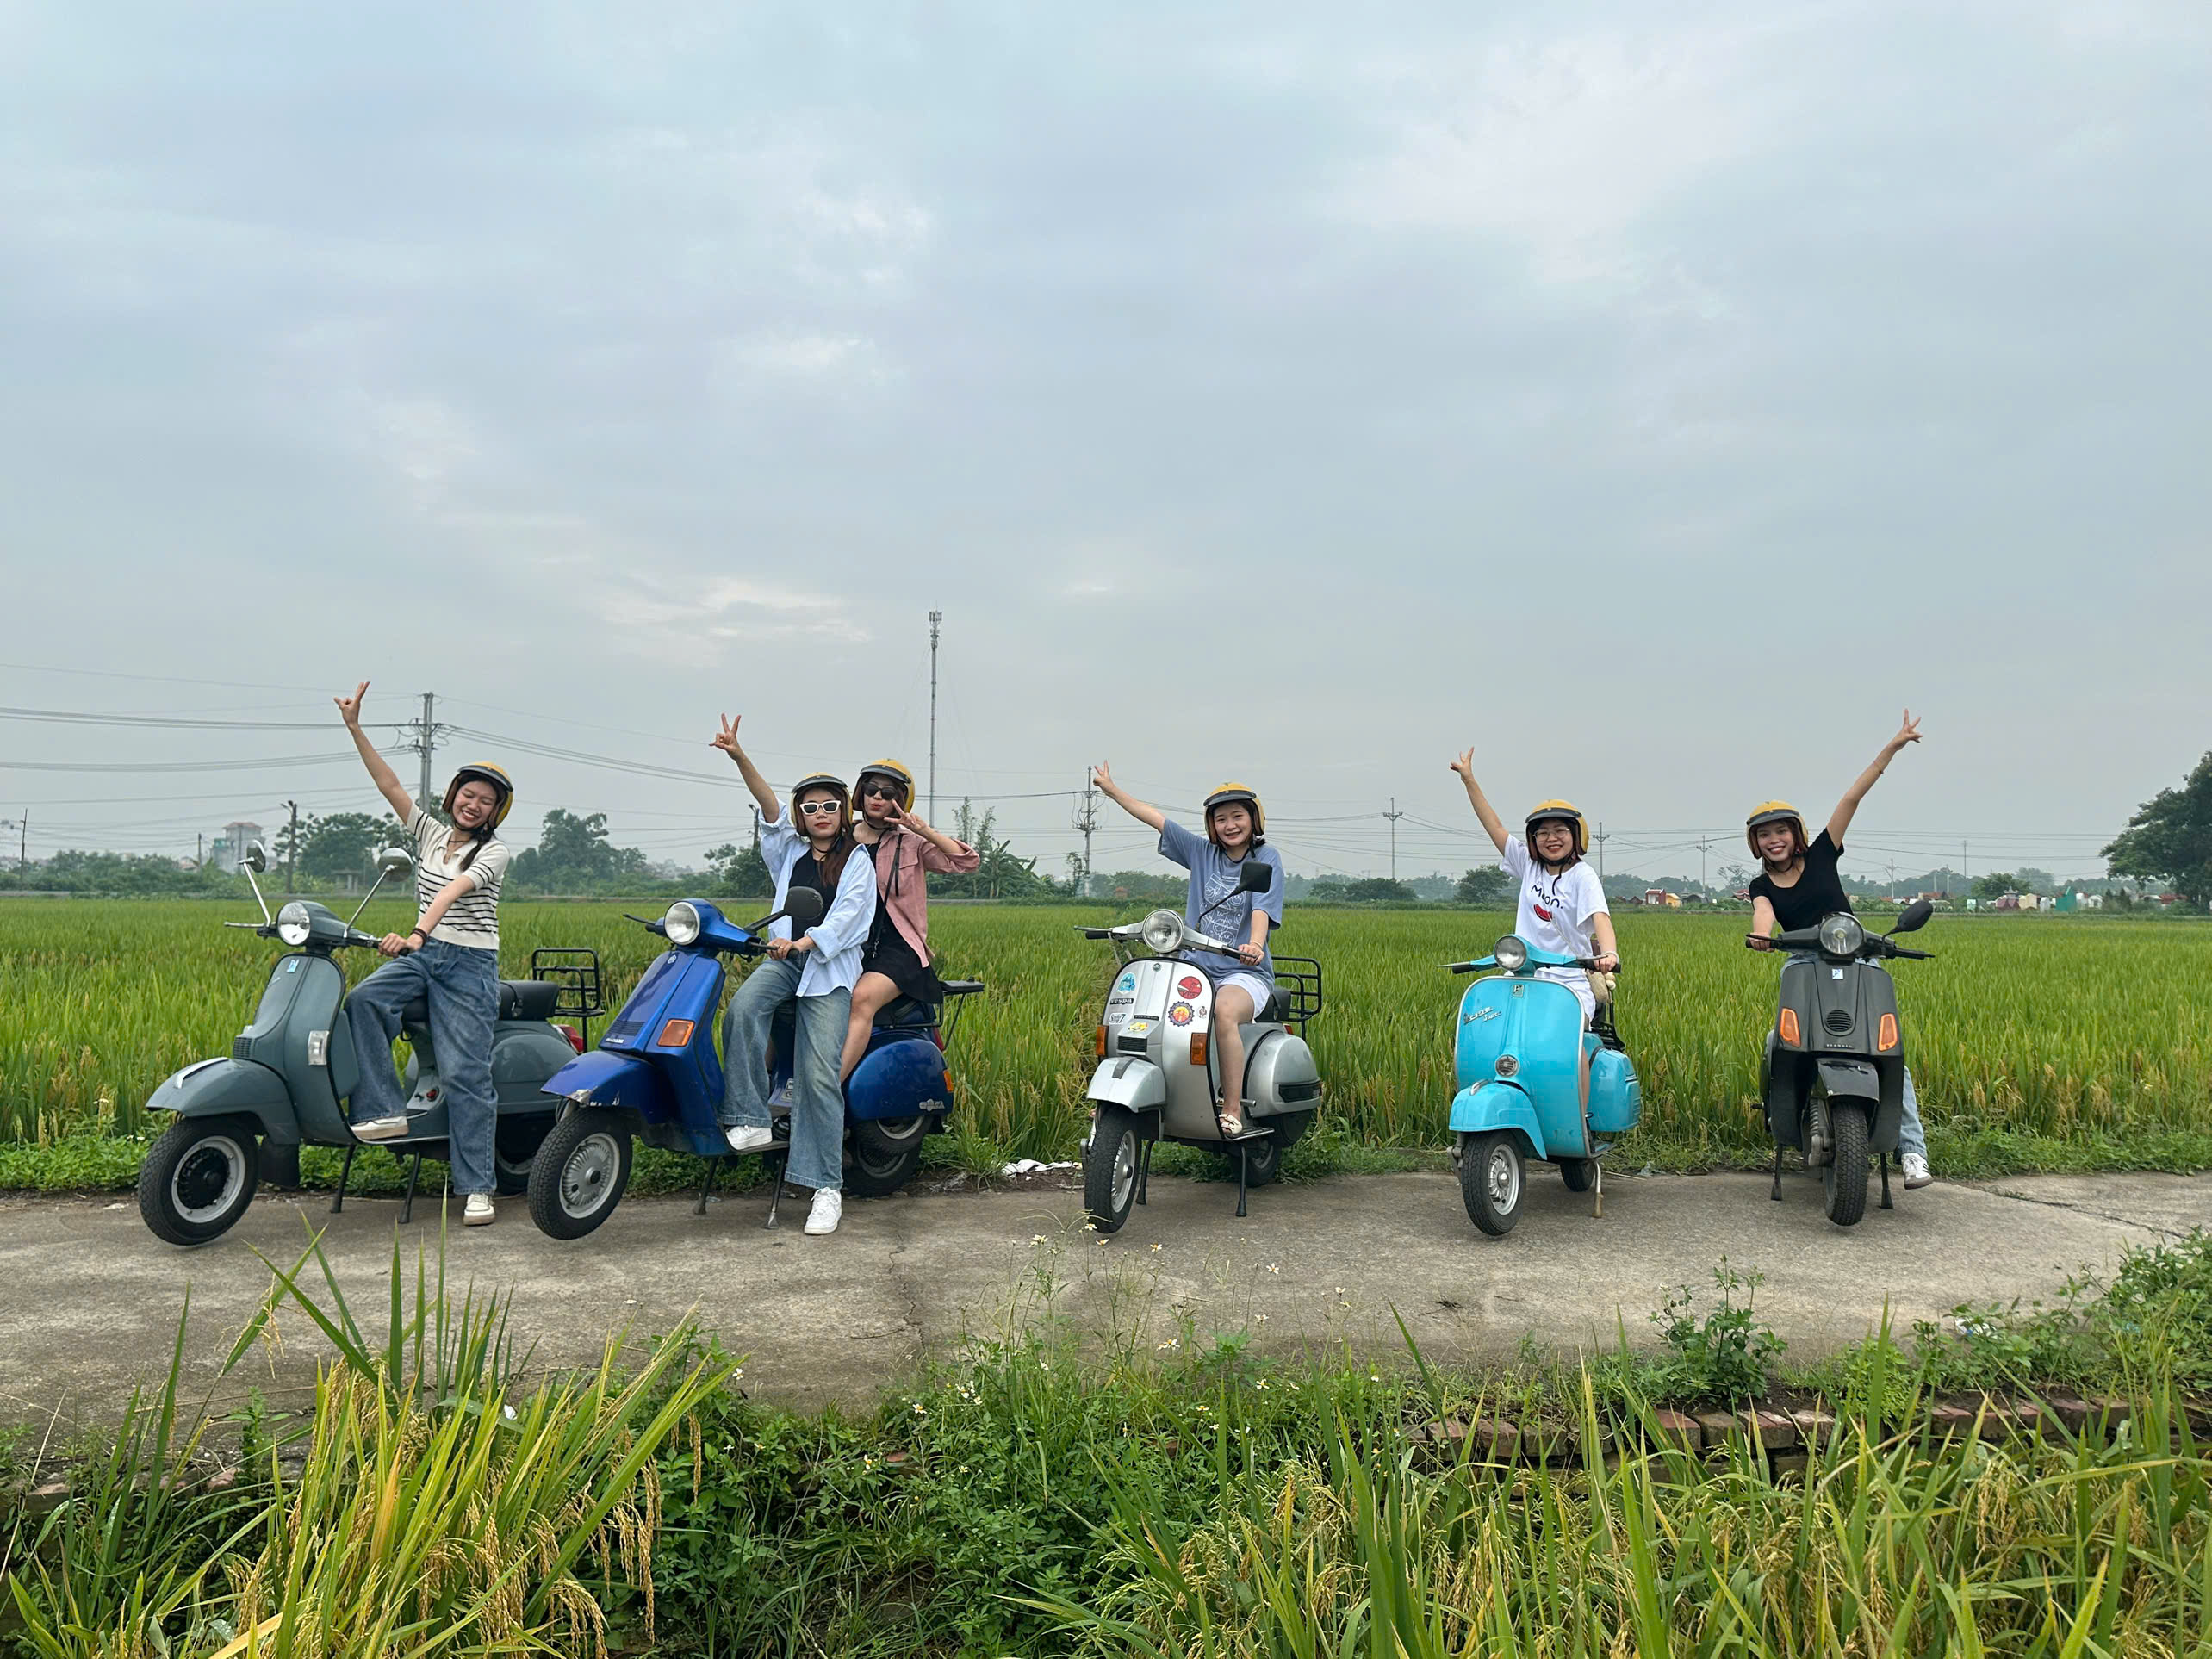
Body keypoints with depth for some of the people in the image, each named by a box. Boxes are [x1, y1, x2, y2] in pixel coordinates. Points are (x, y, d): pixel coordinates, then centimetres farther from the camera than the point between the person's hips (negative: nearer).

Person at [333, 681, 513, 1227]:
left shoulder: (493, 851, -3)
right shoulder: (430, 832, 14)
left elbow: (456, 889, -20)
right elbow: (389, 784, 5)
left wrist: (418, 932, -35)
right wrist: (355, 729, -4)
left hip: (469, 963, -5)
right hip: (421, 954, 5)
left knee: (465, 1074, -10)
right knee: (363, 1000, -27)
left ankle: (478, 1188, -6)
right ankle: (384, 1111, -21)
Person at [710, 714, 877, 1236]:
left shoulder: (857, 860, 11)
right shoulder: (789, 849, 19)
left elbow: (850, 918, -4)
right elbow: (771, 807, 1)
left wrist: (805, 942, -22)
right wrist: (739, 758, -17)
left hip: (830, 967, -3)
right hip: (781, 957, 3)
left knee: (818, 1075, -14)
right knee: (742, 1008, -32)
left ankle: (828, 1187, -11)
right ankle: (750, 1120, -27)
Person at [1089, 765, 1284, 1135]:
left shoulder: (1267, 859, 1)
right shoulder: (1202, 853, 12)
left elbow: (1262, 909, -15)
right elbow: (1154, 817, 15)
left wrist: (1255, 945, -34)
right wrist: (1111, 789, 18)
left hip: (1245, 971, -4)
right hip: (1196, 967, 5)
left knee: (1224, 1012, -37)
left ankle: (1232, 1109, -29)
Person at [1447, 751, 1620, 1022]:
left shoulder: (1583, 876, -4)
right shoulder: (1529, 865, 11)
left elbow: (1600, 917, -19)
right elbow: (1495, 827, 12)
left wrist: (1609, 953, -39)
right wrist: (1469, 780, 9)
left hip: (1570, 984, -4)